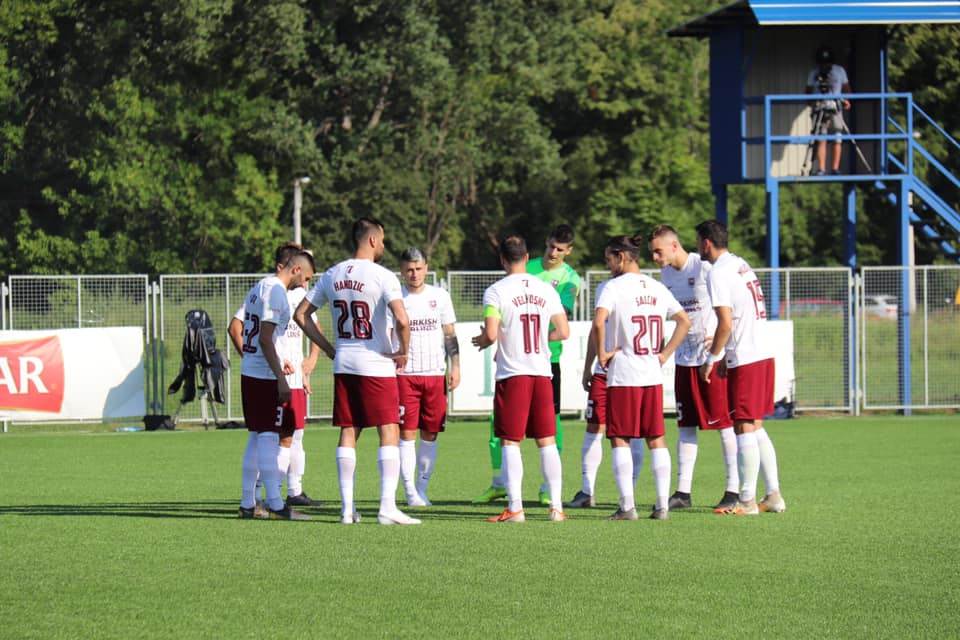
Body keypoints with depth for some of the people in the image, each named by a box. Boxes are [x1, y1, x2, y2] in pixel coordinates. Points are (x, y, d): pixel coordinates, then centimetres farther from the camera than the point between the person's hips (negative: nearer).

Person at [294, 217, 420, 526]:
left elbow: (301, 314, 12)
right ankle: (387, 507, -8)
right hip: (376, 365, -6)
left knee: (348, 434, 10)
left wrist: (329, 348, 15)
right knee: (389, 433, -1)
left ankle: (347, 508, 9)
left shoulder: (332, 275, 7)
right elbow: (402, 320, -24)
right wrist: (404, 351, -7)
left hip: (343, 365, 6)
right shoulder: (382, 277, -12)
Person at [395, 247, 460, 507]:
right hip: (404, 374, -2)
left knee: (430, 434, 4)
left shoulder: (440, 296, 9)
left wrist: (455, 367, 2)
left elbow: (450, 334, 12)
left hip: (435, 373, 2)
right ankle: (410, 491, -4)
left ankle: (422, 488, 11)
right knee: (406, 433, -6)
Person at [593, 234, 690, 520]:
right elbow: (685, 322, 14)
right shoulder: (657, 288, 10)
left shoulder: (614, 287, -8)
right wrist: (665, 353, 12)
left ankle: (627, 505, -6)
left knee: (620, 438, 1)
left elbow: (598, 322, -24)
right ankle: (662, 505, 6)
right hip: (653, 376, 5)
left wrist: (601, 353, -11)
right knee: (656, 439, 9)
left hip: (622, 377, -5)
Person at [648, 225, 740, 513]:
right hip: (684, 358, 7)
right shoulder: (666, 274, 10)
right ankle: (683, 491, 11)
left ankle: (734, 490, 2)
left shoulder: (704, 269, -13)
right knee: (685, 425, 8)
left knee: (724, 423, -2)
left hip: (712, 357, -7)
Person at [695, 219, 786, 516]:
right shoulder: (742, 264, 17)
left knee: (744, 427, -4)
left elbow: (726, 323, -18)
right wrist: (725, 356, 23)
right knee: (756, 426, 14)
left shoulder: (718, 273, -11)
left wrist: (711, 358, -7)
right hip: (764, 354, 9)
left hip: (744, 359, -9)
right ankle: (773, 496, 14)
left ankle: (747, 501, -2)